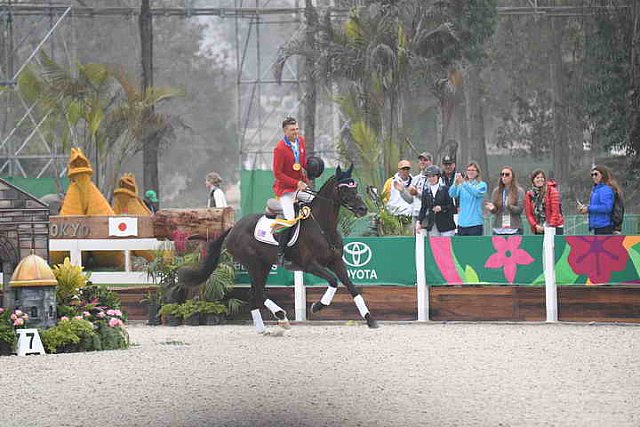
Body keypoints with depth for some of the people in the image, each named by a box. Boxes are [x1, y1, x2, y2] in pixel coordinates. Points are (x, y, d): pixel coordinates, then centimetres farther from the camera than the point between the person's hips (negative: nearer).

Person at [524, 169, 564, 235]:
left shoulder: (551, 191, -2)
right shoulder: (529, 195, 8)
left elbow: (555, 211, -7)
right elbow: (529, 214, 5)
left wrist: (551, 226, -15)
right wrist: (535, 226, -10)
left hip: (555, 228, -3)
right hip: (539, 230, 3)